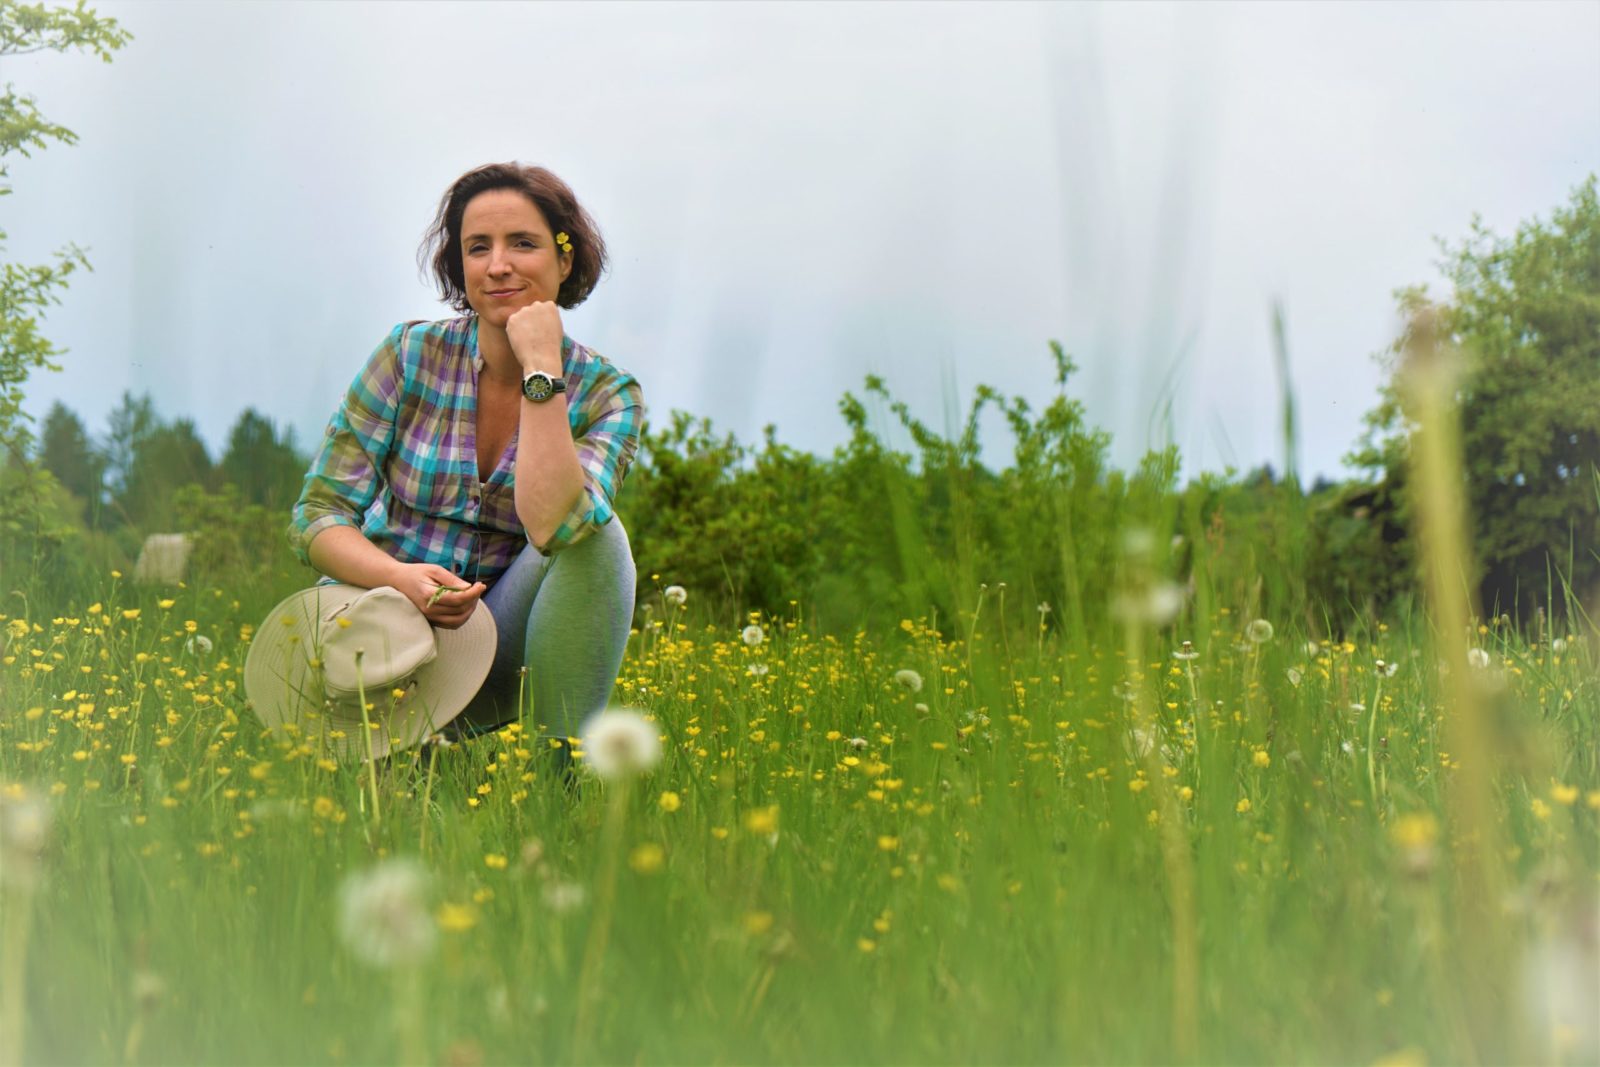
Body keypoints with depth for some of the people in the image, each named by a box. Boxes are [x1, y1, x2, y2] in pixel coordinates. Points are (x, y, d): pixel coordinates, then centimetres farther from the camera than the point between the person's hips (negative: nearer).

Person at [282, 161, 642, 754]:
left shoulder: (607, 395, -6)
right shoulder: (411, 355, -5)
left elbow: (554, 527, -26)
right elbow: (317, 514, -7)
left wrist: (541, 371, -23)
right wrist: (402, 578, -27)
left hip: (506, 641, 0)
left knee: (596, 532, -28)